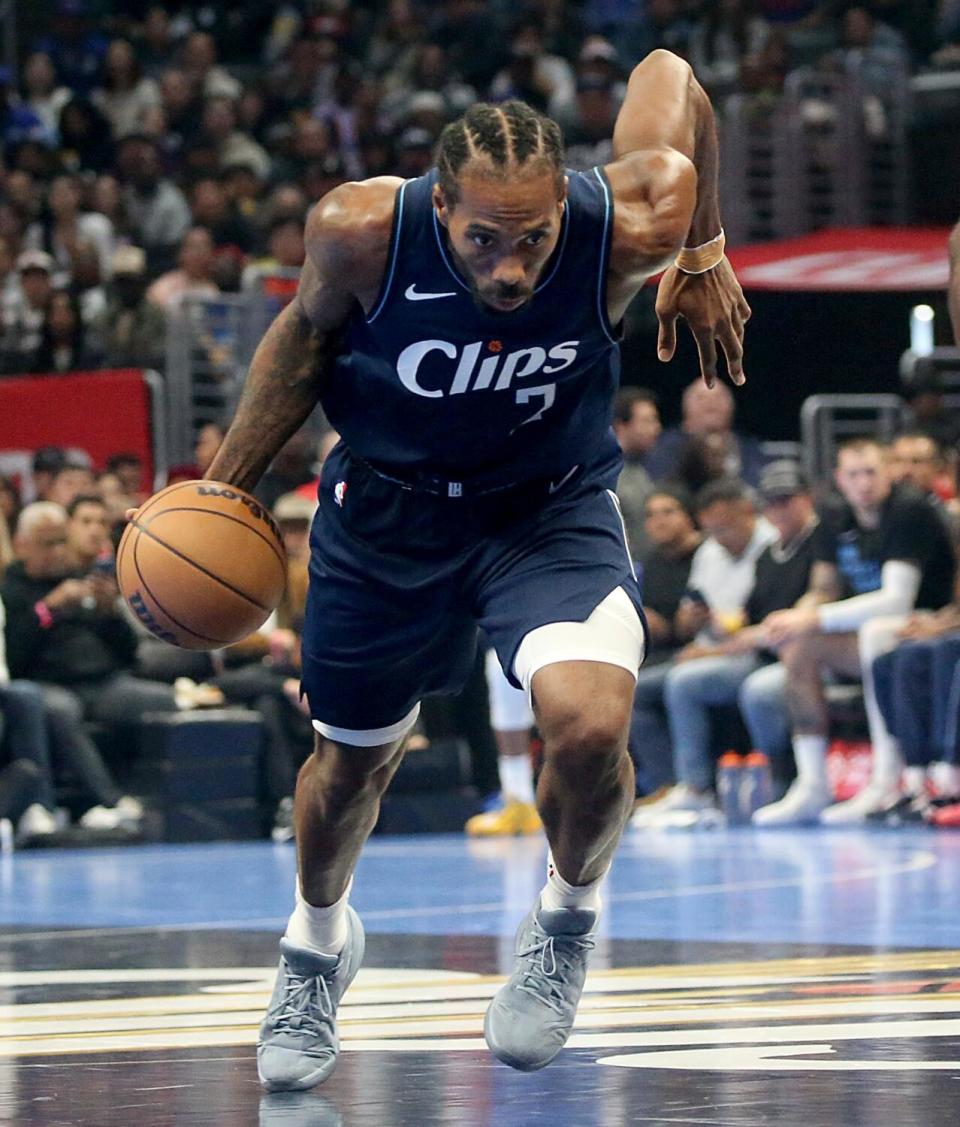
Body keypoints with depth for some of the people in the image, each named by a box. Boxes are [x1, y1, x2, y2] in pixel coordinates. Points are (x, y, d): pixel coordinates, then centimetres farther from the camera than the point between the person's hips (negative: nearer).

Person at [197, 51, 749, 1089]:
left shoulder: (628, 226, -30)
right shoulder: (361, 231, -29)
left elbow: (666, 73, -8)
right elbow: (307, 333, -4)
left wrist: (704, 250, 3)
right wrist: (223, 489, 1)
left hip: (551, 507, -1)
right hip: (389, 508, 1)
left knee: (588, 727, -27)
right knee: (351, 761, 19)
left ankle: (568, 912, 7)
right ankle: (318, 942, 53)